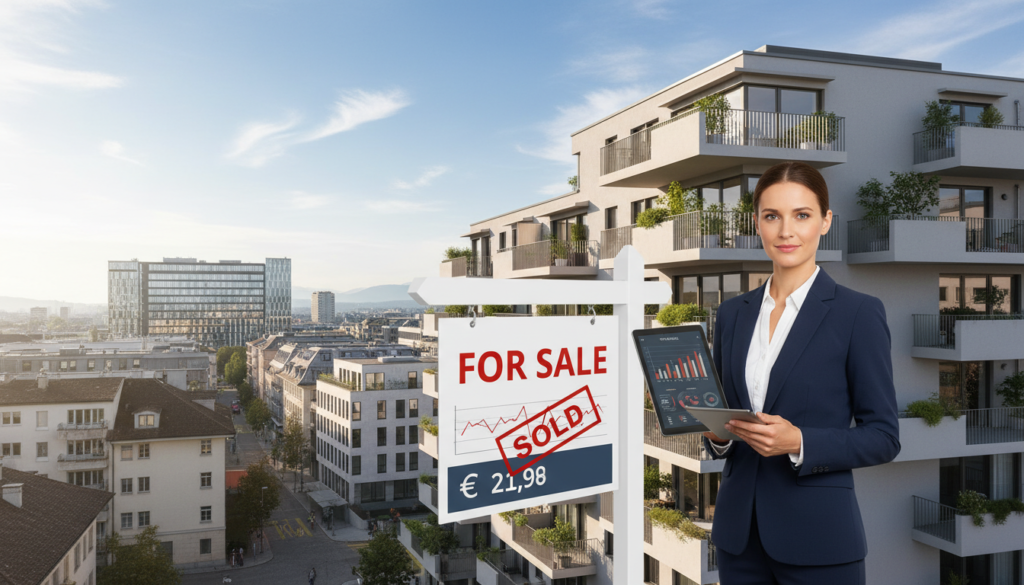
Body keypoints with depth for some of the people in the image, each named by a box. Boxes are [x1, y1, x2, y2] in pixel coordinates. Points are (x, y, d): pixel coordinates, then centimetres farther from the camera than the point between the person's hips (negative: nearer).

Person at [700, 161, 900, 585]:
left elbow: (883, 437, -7)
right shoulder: (732, 313, 6)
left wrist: (798, 442, -21)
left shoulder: (858, 312, -8)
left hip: (817, 536, -4)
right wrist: (718, 434, -8)